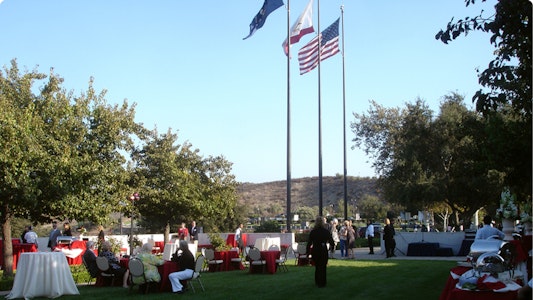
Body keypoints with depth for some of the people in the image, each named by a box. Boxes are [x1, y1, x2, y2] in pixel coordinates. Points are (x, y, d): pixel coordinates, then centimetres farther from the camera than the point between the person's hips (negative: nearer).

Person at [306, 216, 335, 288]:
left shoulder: (312, 232, -3)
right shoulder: (326, 232, -6)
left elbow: (309, 243, -2)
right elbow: (331, 242, -1)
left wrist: (308, 252, 6)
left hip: (315, 251, 2)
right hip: (323, 251, -2)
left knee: (317, 267, 18)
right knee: (322, 267, 8)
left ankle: (317, 282, 25)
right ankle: (322, 283, 9)